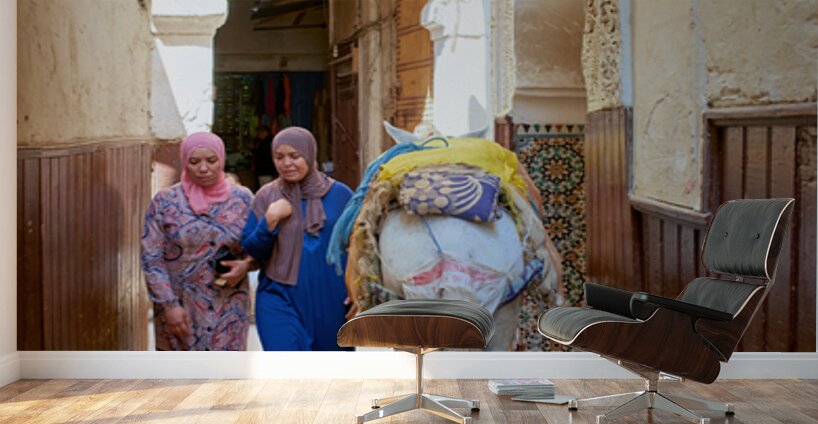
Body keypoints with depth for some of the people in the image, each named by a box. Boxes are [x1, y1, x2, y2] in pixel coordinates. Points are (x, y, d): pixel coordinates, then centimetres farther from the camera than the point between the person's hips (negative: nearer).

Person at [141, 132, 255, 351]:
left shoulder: (242, 199, 2)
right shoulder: (165, 201, -3)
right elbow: (151, 259, -4)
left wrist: (245, 265, -11)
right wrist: (169, 304, -11)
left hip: (228, 310, 1)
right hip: (179, 308, -1)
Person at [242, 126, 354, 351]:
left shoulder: (340, 194, 0)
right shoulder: (266, 196, 1)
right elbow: (251, 250, 1)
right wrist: (270, 221, -15)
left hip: (331, 300, 1)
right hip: (280, 298, -1)